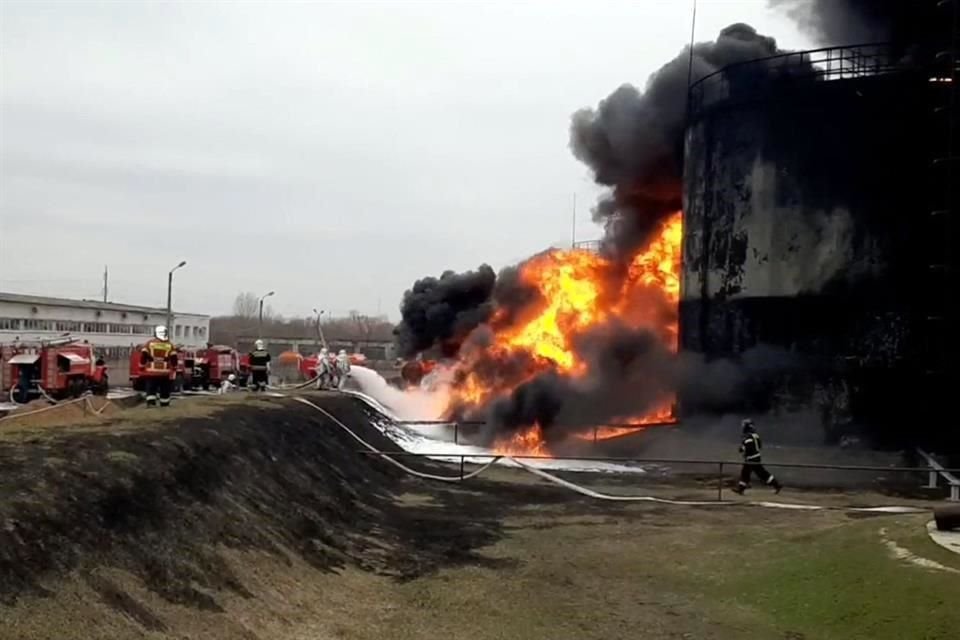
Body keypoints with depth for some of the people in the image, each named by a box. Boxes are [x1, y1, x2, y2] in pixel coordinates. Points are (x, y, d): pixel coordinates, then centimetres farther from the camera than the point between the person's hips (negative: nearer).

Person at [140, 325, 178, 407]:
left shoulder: (149, 343, 3)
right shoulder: (170, 345, 4)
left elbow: (143, 356, 1)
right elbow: (174, 360, 2)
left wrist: (142, 368, 10)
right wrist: (173, 371, 10)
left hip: (151, 372, 0)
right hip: (165, 373, 0)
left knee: (150, 389, 2)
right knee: (165, 390, 10)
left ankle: (150, 403, -11)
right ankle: (165, 405, 16)